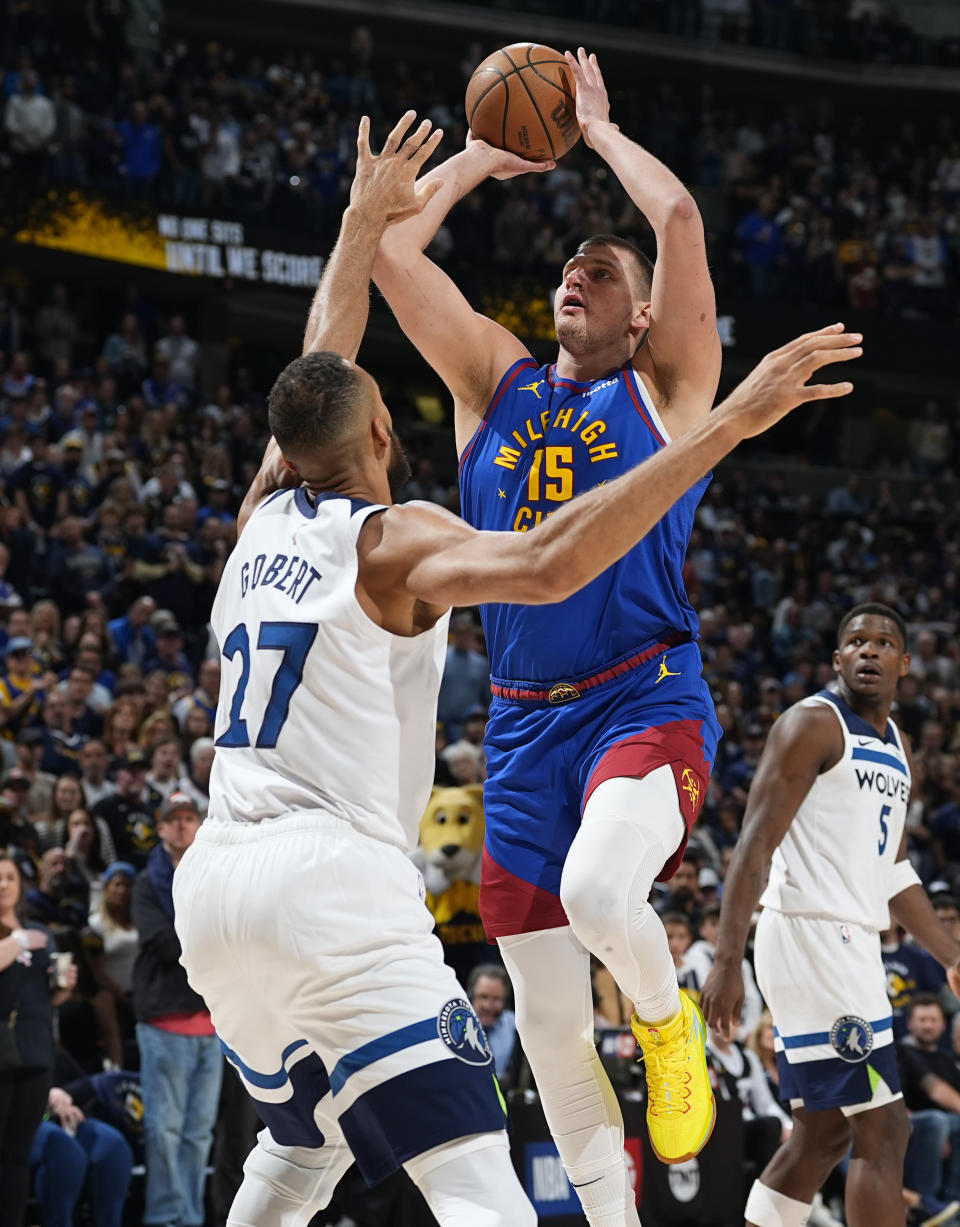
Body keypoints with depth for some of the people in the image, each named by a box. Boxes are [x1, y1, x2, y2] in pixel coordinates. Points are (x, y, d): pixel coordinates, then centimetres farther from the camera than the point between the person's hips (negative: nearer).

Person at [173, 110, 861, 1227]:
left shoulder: (264, 518, 15)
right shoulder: (392, 540, -5)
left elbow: (313, 380, 33)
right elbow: (545, 565, -25)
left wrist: (364, 221, 45)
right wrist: (728, 424, -27)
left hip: (212, 883, 8)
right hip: (330, 877, -8)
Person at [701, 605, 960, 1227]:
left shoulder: (896, 745, 18)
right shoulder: (813, 724, -9)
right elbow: (755, 846, -16)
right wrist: (727, 961, -24)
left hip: (851, 942, 10)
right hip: (812, 935, -10)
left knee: (825, 1133, 13)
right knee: (881, 1133, -11)